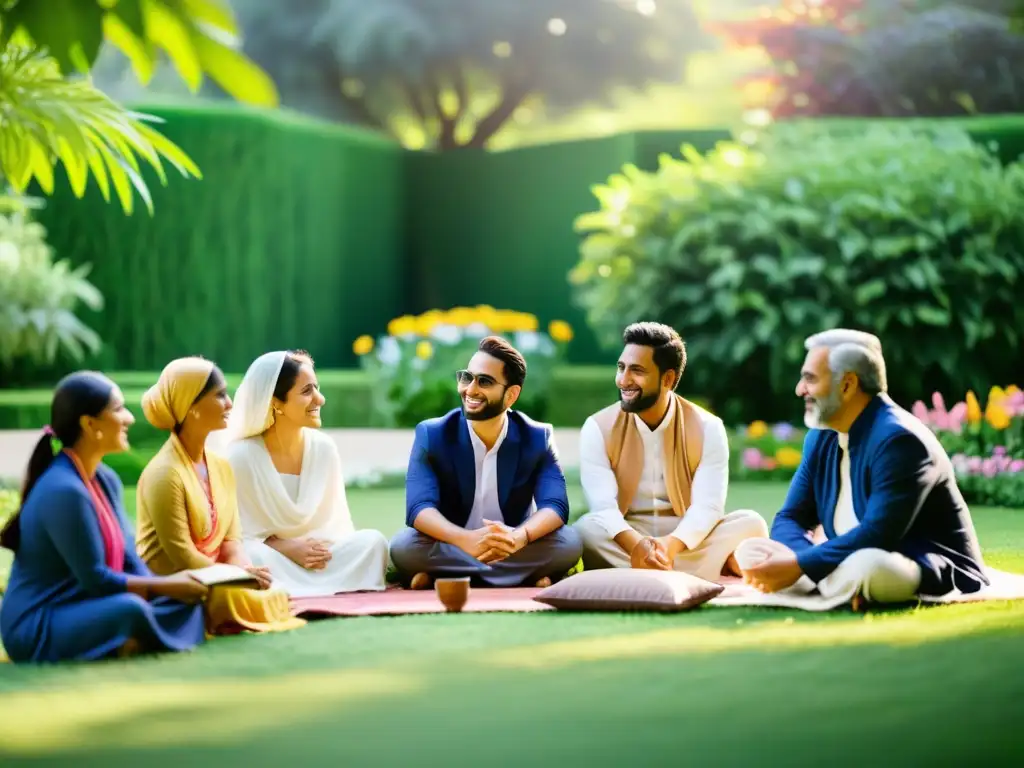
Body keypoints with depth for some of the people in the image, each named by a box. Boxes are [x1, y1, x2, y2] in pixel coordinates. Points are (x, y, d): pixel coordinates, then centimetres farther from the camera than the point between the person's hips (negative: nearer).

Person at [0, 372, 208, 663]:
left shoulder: (106, 481, 8)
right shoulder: (63, 490, -21)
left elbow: (130, 562, 6)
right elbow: (94, 579, -20)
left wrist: (172, 586, -11)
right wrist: (166, 586, -13)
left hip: (84, 613, 9)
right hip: (37, 629, -9)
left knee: (187, 604, -1)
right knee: (130, 608, -34)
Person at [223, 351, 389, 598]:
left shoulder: (324, 448, -1)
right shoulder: (240, 456, -13)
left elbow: (339, 523, 3)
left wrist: (325, 549, -19)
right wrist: (286, 548, -24)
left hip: (317, 557, 4)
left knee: (372, 541, -21)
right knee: (251, 556, -38)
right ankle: (332, 586, -28)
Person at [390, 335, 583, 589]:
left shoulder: (538, 438, -5)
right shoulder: (431, 435, -8)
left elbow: (555, 507, -18)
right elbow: (419, 508, -22)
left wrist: (518, 538, -43)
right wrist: (467, 540, -44)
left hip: (513, 550, 1)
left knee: (569, 542, -28)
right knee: (404, 545, -32)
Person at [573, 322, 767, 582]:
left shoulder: (707, 428, -3)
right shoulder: (598, 428, -3)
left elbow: (707, 507, -13)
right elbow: (603, 507, -15)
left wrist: (672, 544, -35)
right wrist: (635, 545, -37)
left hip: (688, 545, 1)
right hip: (624, 542, -1)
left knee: (750, 523, -25)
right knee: (586, 530, -33)